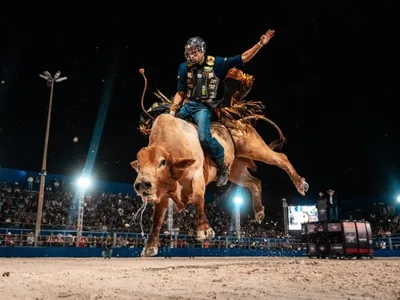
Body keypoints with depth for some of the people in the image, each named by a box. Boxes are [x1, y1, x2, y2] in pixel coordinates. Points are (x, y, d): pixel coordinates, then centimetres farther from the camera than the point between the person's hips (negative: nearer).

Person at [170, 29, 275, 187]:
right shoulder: (184, 67, 2)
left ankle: (222, 167, -5)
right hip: (188, 104, 5)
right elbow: (180, 93, 7)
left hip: (203, 107, -5)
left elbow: (242, 58, -4)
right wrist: (172, 111, -1)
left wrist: (260, 44, -12)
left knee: (204, 137, -26)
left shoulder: (216, 63, -5)